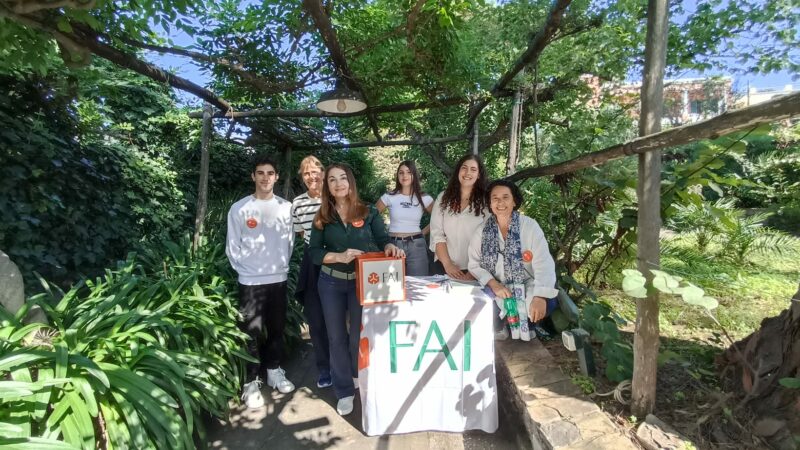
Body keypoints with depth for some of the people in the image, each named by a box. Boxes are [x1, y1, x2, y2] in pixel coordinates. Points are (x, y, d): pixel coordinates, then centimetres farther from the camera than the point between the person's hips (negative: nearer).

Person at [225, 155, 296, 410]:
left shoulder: (286, 207, 1)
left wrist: (282, 264, 4)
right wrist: (246, 268, -3)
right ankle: (251, 382, 18)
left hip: (279, 278, 3)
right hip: (251, 281, -3)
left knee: (276, 329, 16)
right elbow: (233, 247, -1)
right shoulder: (239, 208, -6)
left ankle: (274, 371, 34)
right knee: (252, 332, 3)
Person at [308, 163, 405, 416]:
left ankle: (359, 378, 41)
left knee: (359, 335, 10)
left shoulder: (369, 212, -2)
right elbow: (314, 253, -7)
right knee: (336, 336, 10)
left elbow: (382, 241, -7)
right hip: (331, 282, 1)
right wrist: (339, 256, -24)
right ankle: (345, 391, 27)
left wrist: (391, 248, -30)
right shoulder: (322, 217, 0)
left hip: (362, 281, -1)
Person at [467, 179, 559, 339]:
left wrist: (540, 296, -33)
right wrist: (493, 284, -21)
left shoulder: (530, 226, -7)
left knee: (548, 303, -29)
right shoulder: (482, 231, 0)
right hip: (496, 290, 1)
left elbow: (544, 264, -17)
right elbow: (474, 264, -2)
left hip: (527, 287, -1)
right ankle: (499, 326, 7)